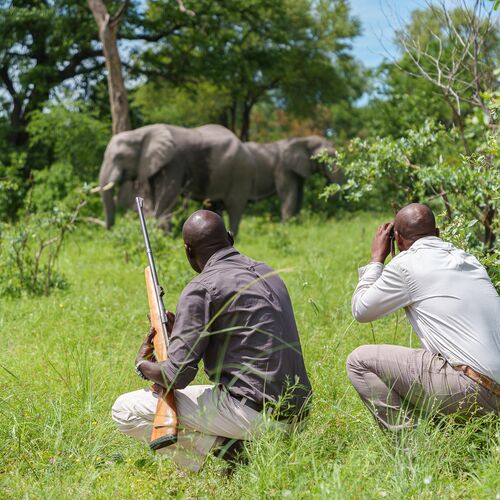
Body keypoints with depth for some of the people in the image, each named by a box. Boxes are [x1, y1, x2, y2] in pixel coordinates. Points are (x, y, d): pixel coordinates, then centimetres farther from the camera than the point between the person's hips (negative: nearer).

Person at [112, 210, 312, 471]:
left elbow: (177, 376, -15)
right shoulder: (267, 272, 13)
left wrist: (143, 364, 7)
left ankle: (218, 451, -7)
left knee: (125, 410, -2)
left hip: (252, 411, -8)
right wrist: (179, 327, 29)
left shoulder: (201, 289, -11)